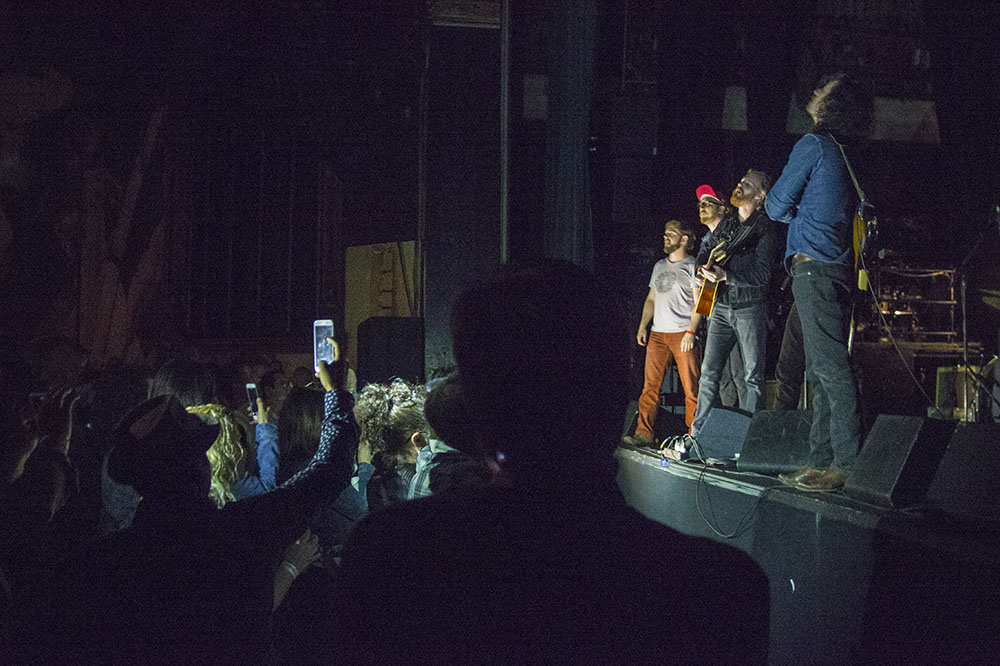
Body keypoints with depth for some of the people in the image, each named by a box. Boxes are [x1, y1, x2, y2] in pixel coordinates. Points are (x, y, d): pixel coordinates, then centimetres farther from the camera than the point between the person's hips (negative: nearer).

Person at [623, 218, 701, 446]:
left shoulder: (692, 266, 1)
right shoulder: (659, 266, 20)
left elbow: (699, 302, -5)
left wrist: (691, 331, -15)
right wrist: (643, 326, 13)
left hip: (682, 333, -6)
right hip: (657, 333, 6)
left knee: (691, 387, -7)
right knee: (650, 386, 0)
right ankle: (644, 433, 0)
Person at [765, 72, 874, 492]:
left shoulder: (813, 145, -8)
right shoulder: (843, 154, 18)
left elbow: (776, 207, -4)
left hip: (814, 267, -9)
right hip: (839, 268, 9)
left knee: (830, 367, -12)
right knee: (822, 370, 11)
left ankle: (847, 463, -13)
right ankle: (822, 461, 14)